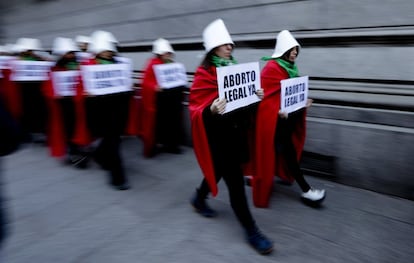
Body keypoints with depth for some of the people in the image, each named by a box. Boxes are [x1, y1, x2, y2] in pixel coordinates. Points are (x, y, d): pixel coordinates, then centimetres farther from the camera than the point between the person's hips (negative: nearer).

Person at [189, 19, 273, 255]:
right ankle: (251, 231, 10)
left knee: (218, 171, 23)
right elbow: (197, 110, -17)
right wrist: (211, 110, -37)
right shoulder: (204, 74, -12)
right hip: (218, 135, -8)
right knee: (236, 183, -3)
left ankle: (199, 199, 50)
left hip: (236, 131, 8)